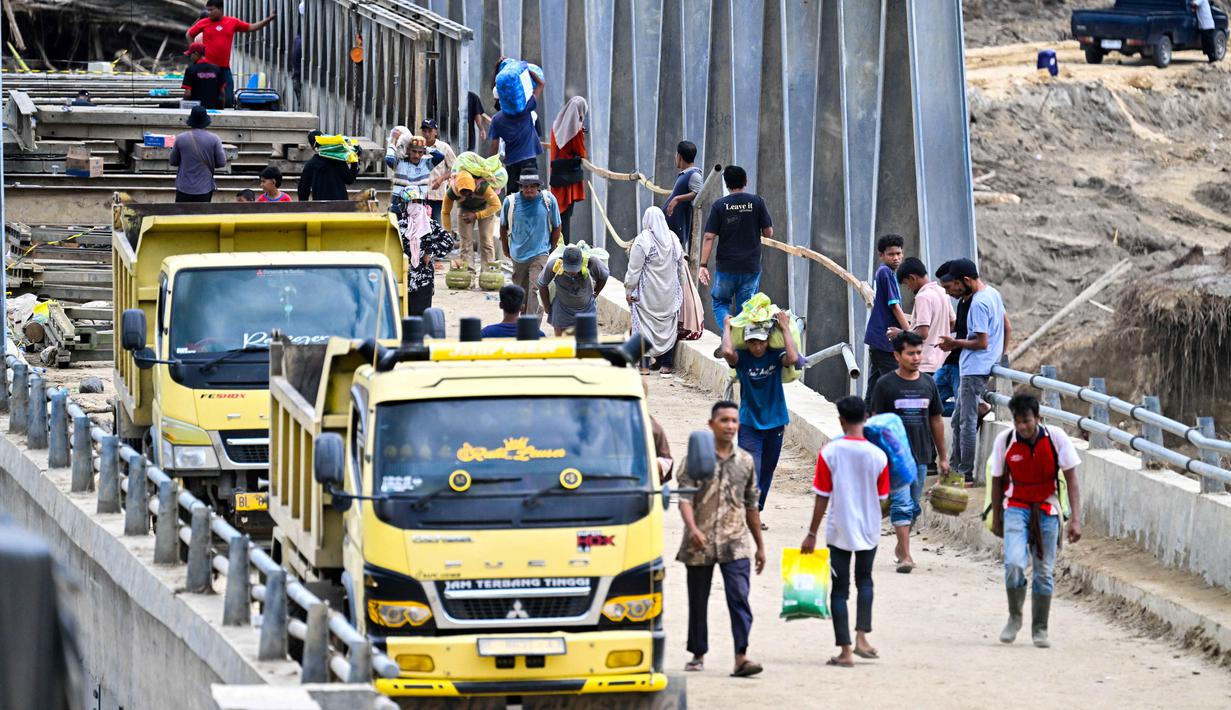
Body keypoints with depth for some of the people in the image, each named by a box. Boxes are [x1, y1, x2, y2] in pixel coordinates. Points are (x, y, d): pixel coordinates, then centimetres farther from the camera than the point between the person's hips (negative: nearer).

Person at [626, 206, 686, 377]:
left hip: (647, 293, -4)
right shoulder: (673, 239, 1)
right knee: (667, 323, 11)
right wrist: (680, 290, 22)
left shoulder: (642, 240, -14)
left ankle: (644, 364, 0)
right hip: (669, 292, 4)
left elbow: (634, 269, -11)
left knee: (644, 325, 3)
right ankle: (666, 364, 11)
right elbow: (681, 266, 11)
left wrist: (628, 290, -3)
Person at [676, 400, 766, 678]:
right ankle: (698, 654, 24)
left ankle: (741, 657, -19)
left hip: (735, 543, 1)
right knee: (698, 600, 9)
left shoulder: (745, 461, 10)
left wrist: (760, 545, 19)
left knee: (739, 598, -13)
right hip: (700, 544, -1)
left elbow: (751, 506, 17)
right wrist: (692, 529, -27)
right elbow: (685, 497, -10)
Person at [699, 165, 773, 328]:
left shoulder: (719, 205, -3)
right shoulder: (757, 202, -2)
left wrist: (703, 265, -6)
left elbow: (709, 237, -8)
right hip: (751, 266, 1)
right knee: (746, 309, 9)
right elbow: (768, 232, 0)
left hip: (726, 266, -1)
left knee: (720, 304, 12)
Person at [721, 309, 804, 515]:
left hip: (775, 422, 3)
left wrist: (785, 328, -18)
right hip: (749, 423, -3)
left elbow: (793, 358, -27)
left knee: (766, 472, 14)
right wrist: (727, 327, -15)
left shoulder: (776, 356, -6)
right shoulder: (742, 358, -10)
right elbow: (727, 352, -31)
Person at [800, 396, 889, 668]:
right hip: (869, 530, 2)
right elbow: (881, 498, 2)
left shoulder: (829, 453, -12)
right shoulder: (878, 456, -8)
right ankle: (861, 637, 11)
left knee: (840, 589, 5)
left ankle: (845, 650, 1)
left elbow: (822, 498, -9)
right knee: (865, 581, 23)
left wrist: (812, 533, -1)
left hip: (839, 531, -2)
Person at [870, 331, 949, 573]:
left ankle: (901, 545, 31)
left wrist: (943, 457, 14)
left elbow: (936, 420, 14)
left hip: (921, 454, 5)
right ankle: (905, 555, -14)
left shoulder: (928, 383, 8)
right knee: (902, 504, -12)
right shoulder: (886, 384, -4)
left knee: (914, 506, 13)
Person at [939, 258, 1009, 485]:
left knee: (968, 422, -5)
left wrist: (955, 343, -8)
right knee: (958, 419, 16)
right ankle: (958, 465, 21)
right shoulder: (993, 294, 10)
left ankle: (966, 473, -1)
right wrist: (1000, 354, 30)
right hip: (986, 366, 10)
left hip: (974, 370, -10)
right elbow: (1006, 326, 21)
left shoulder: (979, 303, -20)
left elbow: (982, 342, -21)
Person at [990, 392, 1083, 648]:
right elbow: (997, 481, 4)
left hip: (1046, 509, 1)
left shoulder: (1056, 437, -12)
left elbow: (1071, 479, -8)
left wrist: (1075, 519, -15)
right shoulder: (1004, 441, -10)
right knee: (1014, 564, -19)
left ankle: (1040, 629, 20)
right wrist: (996, 519, 10)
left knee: (1044, 572, 4)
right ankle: (1014, 618, 4)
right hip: (1016, 508, -1)